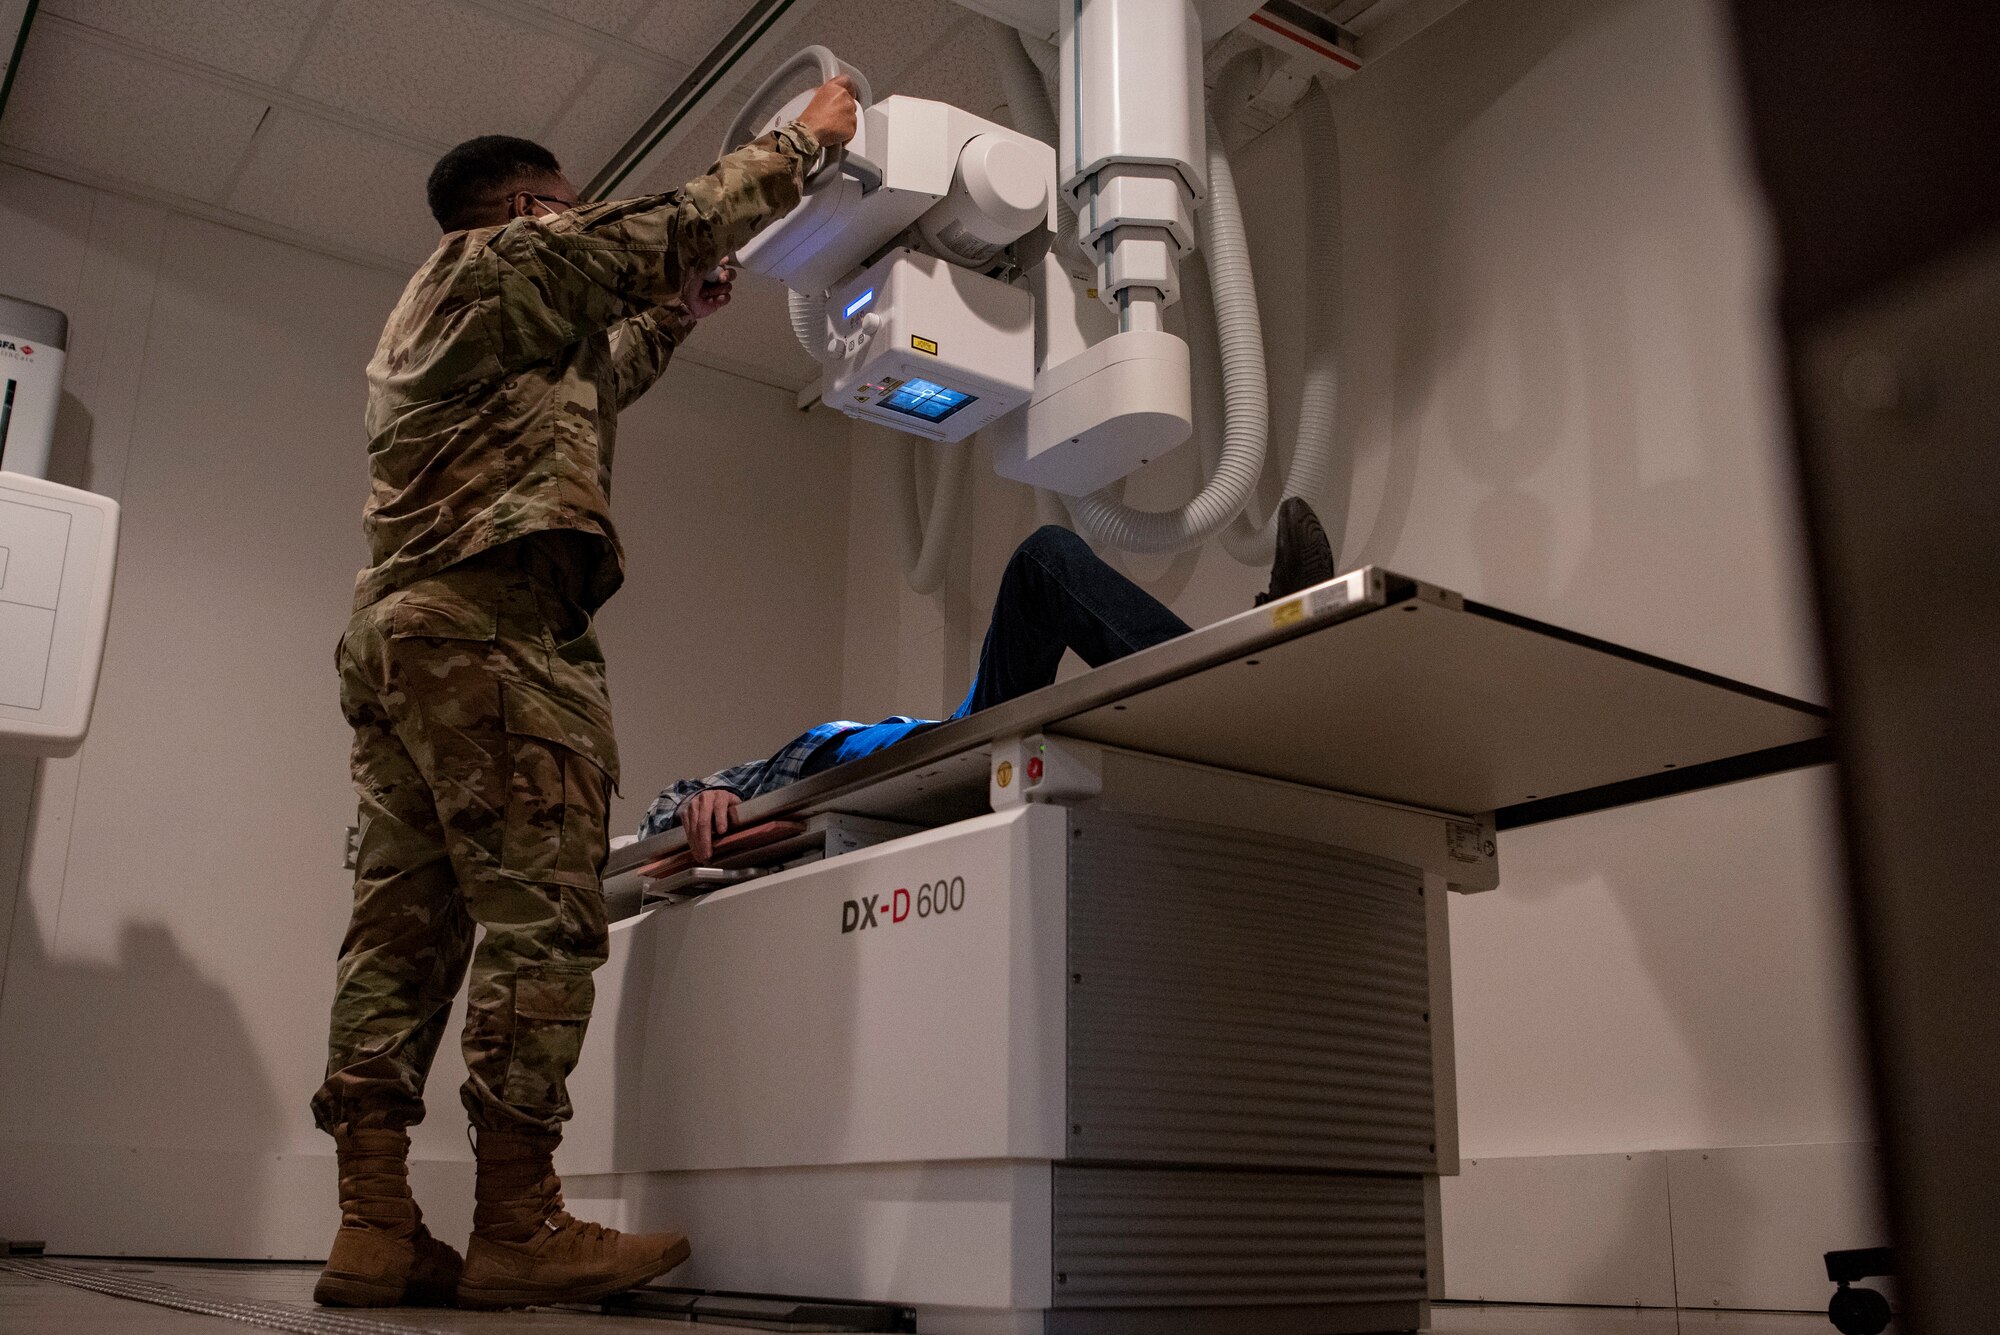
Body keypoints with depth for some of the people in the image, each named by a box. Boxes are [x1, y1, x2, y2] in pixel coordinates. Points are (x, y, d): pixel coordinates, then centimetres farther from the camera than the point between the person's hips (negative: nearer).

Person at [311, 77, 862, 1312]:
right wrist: (806, 139, 15)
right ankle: (519, 1232, -14)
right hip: (493, 619, -10)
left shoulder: (430, 321, 34)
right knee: (539, 917, -13)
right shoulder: (508, 258, 7)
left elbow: (589, 384, 44)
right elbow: (678, 224, 4)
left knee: (405, 929, 1)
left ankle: (375, 1231, -2)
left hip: (398, 626, 10)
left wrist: (684, 306, 45)